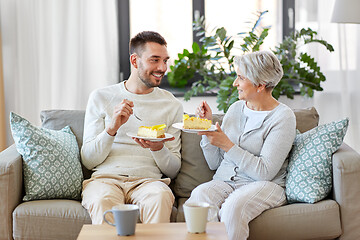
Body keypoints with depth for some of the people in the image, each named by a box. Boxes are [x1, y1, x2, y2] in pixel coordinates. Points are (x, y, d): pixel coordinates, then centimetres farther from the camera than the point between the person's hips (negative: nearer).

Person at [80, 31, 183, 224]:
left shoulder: (172, 105, 13)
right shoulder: (101, 97, 10)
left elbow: (173, 171, 12)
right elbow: (88, 161, 5)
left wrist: (158, 148, -10)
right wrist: (112, 128, -11)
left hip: (147, 180, 1)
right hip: (105, 177, -1)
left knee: (160, 198, -34)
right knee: (103, 201, -36)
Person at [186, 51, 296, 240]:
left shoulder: (283, 117, -4)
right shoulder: (236, 108, 14)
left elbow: (265, 172, -13)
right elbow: (214, 164, 16)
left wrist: (227, 145, -13)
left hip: (264, 186, -4)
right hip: (224, 181, 5)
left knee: (233, 207, -37)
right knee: (199, 195, -31)